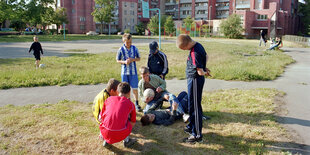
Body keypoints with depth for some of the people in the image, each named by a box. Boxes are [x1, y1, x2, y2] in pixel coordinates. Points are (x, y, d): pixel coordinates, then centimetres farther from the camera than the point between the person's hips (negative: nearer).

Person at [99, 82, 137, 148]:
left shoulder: (109, 99, 12)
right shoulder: (131, 104, 8)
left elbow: (101, 117, 19)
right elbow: (133, 123, 16)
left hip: (106, 133, 2)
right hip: (120, 135, -1)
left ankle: (106, 141, 27)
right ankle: (126, 140, 26)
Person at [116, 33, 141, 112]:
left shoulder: (134, 48, 0)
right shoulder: (121, 49, -5)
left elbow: (138, 58, 8)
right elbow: (117, 60, 3)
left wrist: (132, 59, -12)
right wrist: (124, 62, -16)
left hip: (133, 71, 1)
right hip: (124, 72, 0)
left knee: (135, 88, 3)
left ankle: (136, 103, 19)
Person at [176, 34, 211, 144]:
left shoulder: (195, 53, -26)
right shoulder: (198, 45, 5)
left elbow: (200, 72, -25)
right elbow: (206, 56, 22)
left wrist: (204, 73, -4)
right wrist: (204, 67, 10)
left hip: (195, 80, -10)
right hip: (193, 79, 10)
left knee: (195, 106, -3)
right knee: (191, 105, 21)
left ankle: (197, 135, 6)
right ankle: (191, 126, 37)